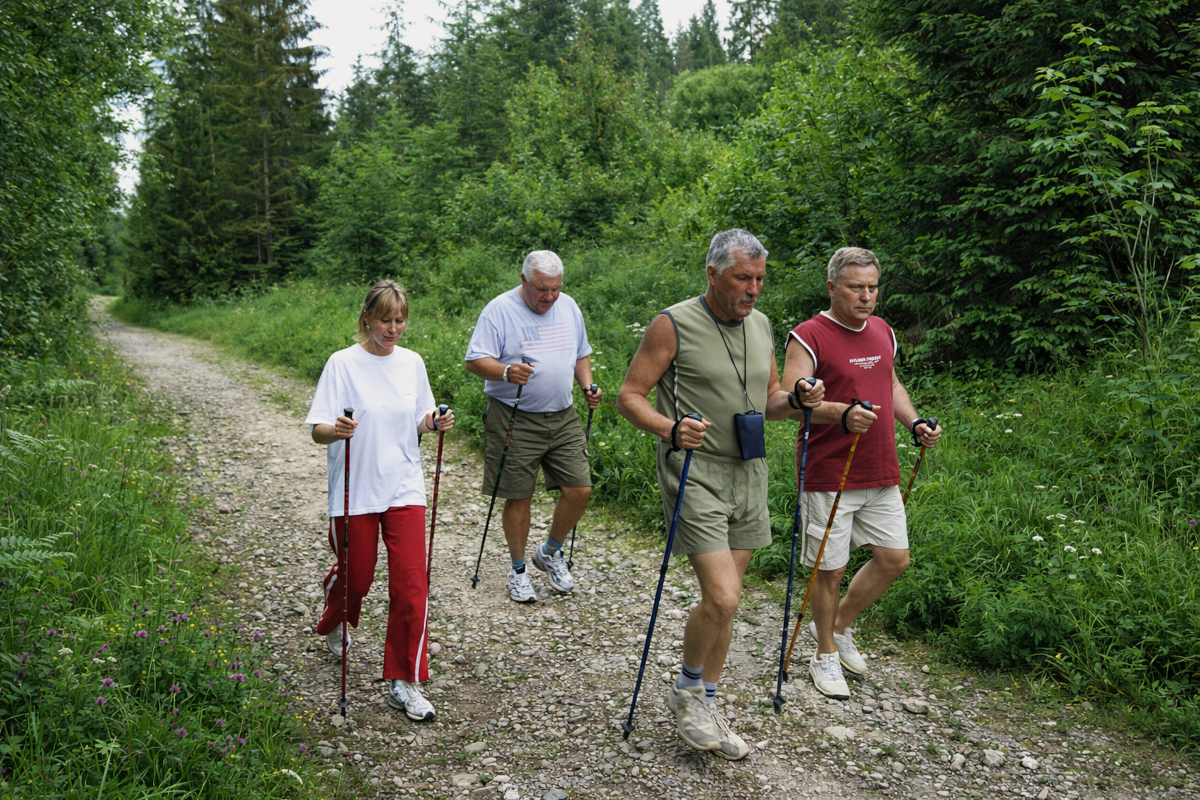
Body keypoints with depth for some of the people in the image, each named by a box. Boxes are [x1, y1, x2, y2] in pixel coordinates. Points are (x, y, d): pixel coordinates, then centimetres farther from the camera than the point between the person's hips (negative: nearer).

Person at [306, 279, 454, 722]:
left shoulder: (412, 363, 5)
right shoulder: (343, 363, -8)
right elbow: (318, 431, -10)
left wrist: (435, 423, -6)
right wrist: (337, 430, -32)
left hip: (404, 489, 3)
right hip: (355, 490, -3)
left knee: (411, 585, -4)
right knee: (355, 577, 12)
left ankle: (405, 684, 7)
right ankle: (334, 623, 49)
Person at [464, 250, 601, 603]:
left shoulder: (569, 307, 10)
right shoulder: (499, 310, -9)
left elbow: (581, 355, 21)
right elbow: (475, 360, -14)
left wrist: (587, 386, 4)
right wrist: (506, 371, -32)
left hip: (563, 417, 5)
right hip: (515, 419, -5)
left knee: (580, 489, 0)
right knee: (518, 497, 2)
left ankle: (550, 553, 25)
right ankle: (518, 570, 22)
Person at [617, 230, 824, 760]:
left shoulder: (761, 326, 11)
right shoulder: (674, 326, -10)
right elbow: (629, 396, -8)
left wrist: (797, 402, -1)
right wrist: (671, 429, -25)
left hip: (748, 473, 7)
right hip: (694, 472, -6)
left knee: (725, 601, 11)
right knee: (721, 599, -14)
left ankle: (703, 707, 27)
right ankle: (686, 692, 13)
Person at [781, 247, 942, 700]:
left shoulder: (883, 332, 12)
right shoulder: (808, 337, -11)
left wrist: (914, 423, 9)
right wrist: (843, 413, -36)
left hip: (881, 474, 7)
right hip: (829, 476, -7)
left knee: (895, 558, 9)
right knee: (830, 568, 2)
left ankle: (840, 626, 31)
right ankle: (826, 654, 23)